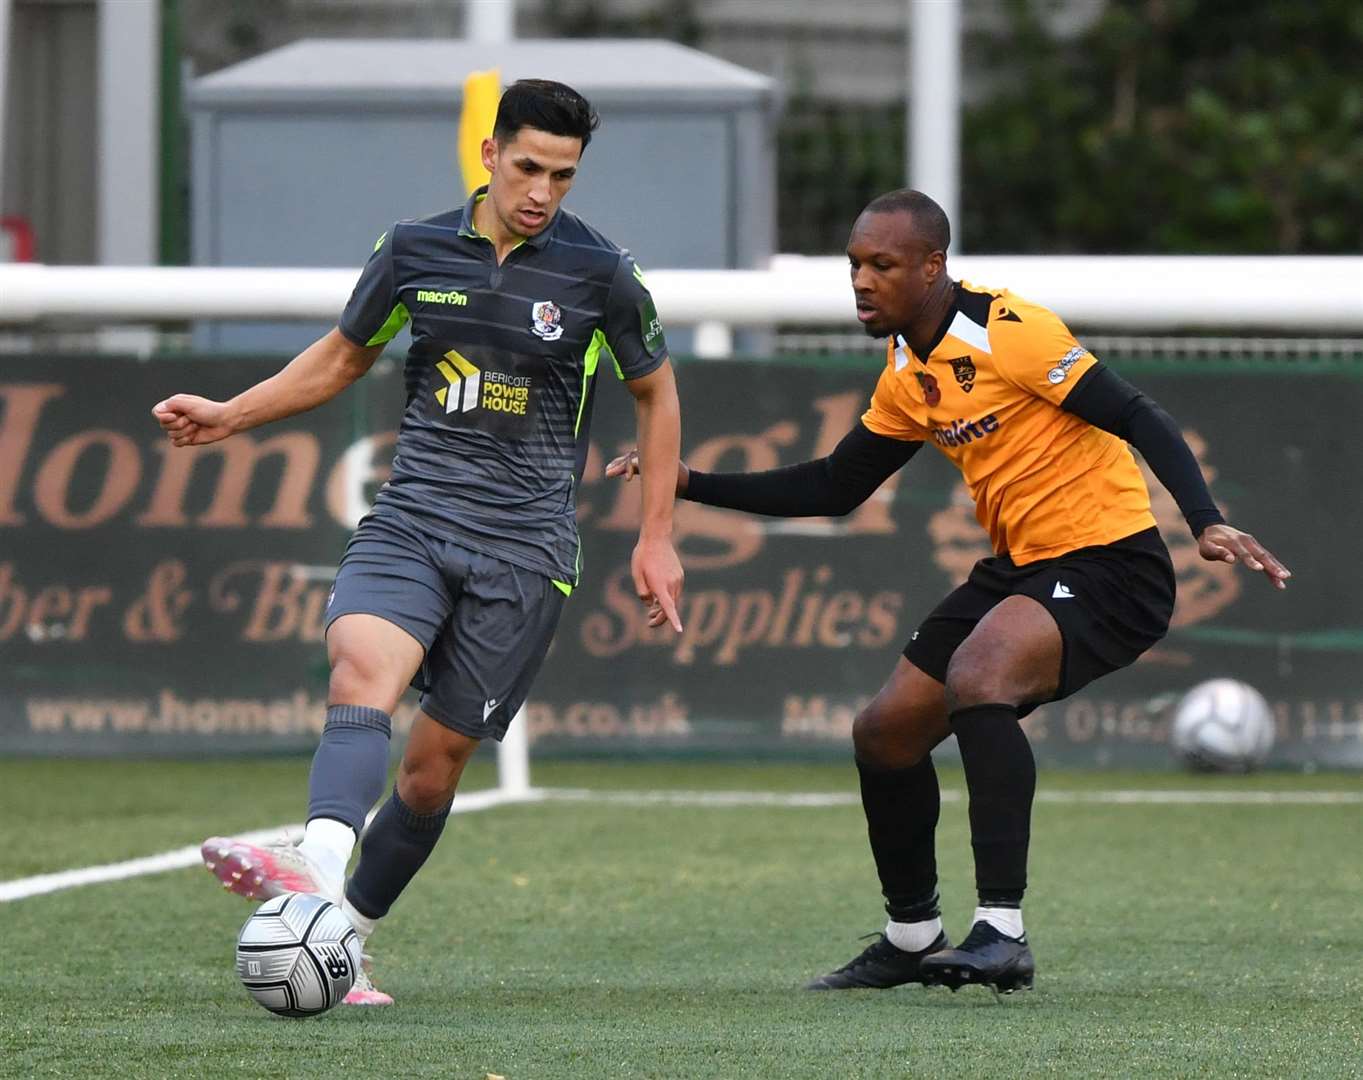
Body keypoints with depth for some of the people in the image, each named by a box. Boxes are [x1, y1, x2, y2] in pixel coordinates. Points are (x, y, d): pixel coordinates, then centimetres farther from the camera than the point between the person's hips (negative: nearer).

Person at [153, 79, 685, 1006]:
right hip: (412, 518, 1)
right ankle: (318, 876, -51)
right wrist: (232, 415, 14)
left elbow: (656, 392, 11)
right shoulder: (415, 249, 5)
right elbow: (343, 356, 22)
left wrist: (658, 538, 10)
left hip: (524, 545, -1)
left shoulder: (599, 271, -2)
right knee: (362, 669, -28)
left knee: (436, 760, -2)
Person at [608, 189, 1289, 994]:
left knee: (976, 675, -34)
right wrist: (689, 483, 14)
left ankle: (1003, 931, -35)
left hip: (1110, 564, -9)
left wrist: (1207, 523, -35)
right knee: (885, 733, 10)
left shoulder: (1007, 332, -18)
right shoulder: (908, 375, 9)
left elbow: (1140, 420, -21)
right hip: (1020, 566, 9)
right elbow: (833, 489, 20)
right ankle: (913, 936, 31)